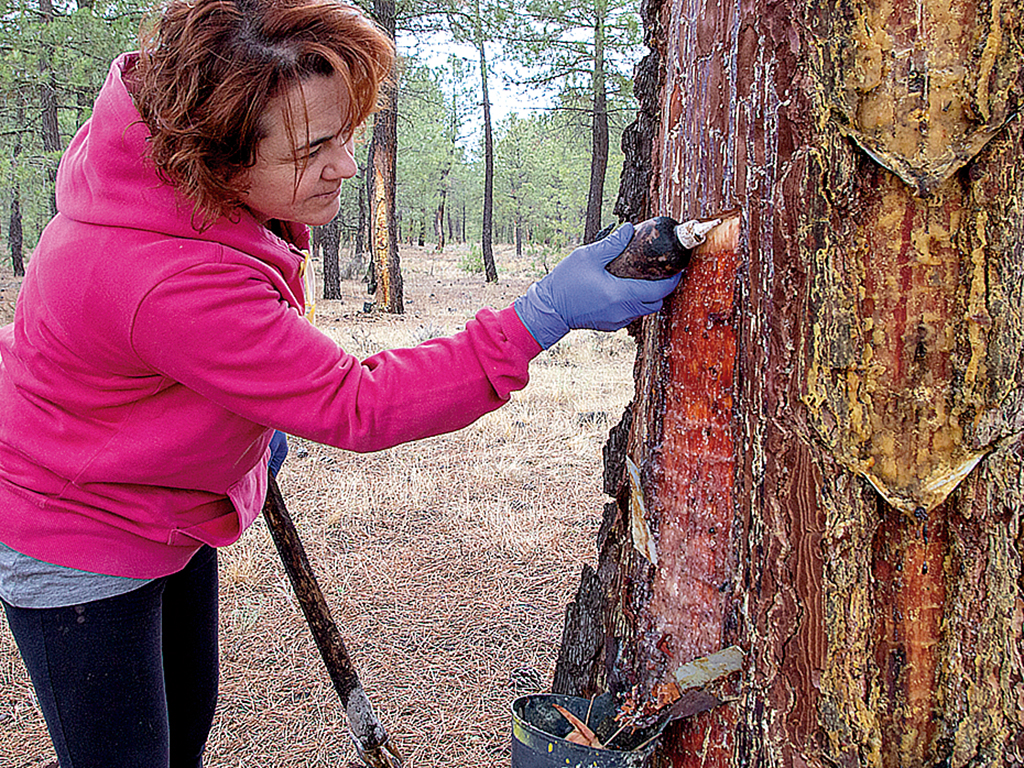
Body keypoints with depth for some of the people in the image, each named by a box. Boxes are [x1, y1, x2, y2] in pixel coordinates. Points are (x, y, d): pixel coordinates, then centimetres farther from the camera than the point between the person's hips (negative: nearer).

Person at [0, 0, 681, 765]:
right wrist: (543, 316, -39)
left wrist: (255, 419, 7)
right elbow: (354, 406, -34)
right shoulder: (171, 285, -42)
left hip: (172, 514, 8)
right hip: (76, 541, -8)